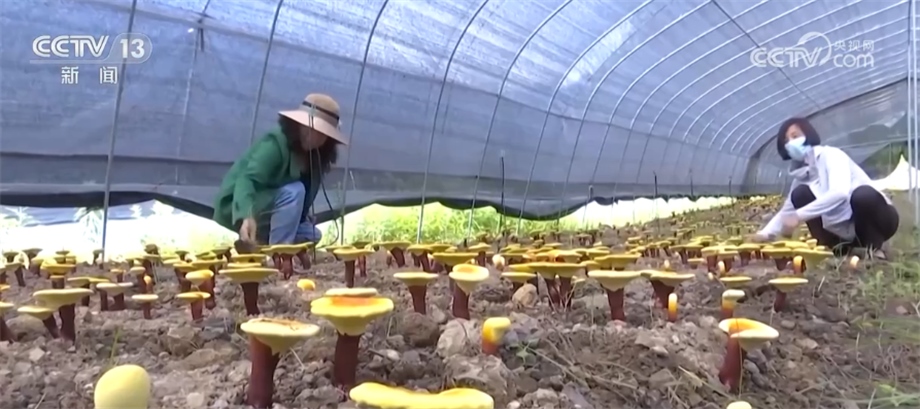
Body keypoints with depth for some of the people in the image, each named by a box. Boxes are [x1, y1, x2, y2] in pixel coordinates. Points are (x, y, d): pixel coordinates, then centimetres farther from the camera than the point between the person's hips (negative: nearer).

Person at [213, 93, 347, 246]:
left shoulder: (315, 157, -1)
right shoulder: (276, 143, -26)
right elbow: (248, 178, -40)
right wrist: (247, 216, -56)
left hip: (266, 212, 8)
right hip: (235, 208, -8)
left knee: (312, 234, 3)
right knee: (293, 192, -29)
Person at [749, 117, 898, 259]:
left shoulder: (830, 155, -17)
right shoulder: (800, 174, 3)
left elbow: (840, 192, -34)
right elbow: (787, 210, 8)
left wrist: (799, 216, -38)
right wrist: (766, 233, -10)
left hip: (880, 219, -5)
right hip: (848, 231, 6)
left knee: (863, 194, -38)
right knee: (800, 194, -12)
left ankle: (874, 246, -13)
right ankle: (836, 246, -4)